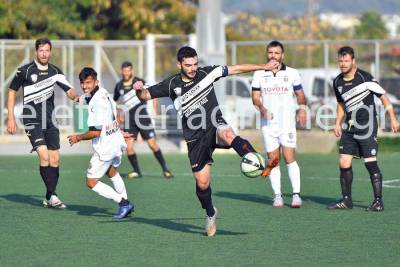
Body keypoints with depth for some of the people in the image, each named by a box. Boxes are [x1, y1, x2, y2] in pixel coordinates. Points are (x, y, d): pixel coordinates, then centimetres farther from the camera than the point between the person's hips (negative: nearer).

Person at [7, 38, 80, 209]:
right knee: (44, 155, -19)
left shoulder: (55, 71, 6)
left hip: (50, 120, 5)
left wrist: (76, 97, -21)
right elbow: (12, 91, 4)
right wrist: (11, 118, 0)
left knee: (55, 159, 3)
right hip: (32, 120, -5)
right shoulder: (25, 71, -5)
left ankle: (49, 198, 14)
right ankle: (52, 195, -16)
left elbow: (69, 90, 3)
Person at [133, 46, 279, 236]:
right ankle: (210, 214, 29)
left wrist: (264, 67, 6)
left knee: (227, 134, -40)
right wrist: (139, 89, -15)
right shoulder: (172, 85, 1)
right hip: (195, 138, 1)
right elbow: (145, 95, 9)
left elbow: (235, 69, 6)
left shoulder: (206, 73, 0)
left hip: (214, 126, -1)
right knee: (202, 182, 3)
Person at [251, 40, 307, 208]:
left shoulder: (292, 73, 6)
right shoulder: (259, 74, 7)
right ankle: (277, 195, 7)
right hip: (268, 124, 1)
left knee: (290, 158, -11)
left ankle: (296, 194, -9)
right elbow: (255, 97, 7)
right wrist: (262, 108, -13)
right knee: (273, 161, 1)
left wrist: (302, 108, -5)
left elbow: (300, 94, 13)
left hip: (287, 123, -1)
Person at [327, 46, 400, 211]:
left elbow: (382, 96, -5)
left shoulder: (364, 78, -11)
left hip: (367, 128, -6)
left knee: (371, 163, -8)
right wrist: (338, 123, 14)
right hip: (350, 129, 6)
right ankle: (346, 200, 11)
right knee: (344, 163, 0)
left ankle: (378, 201, -1)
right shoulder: (338, 82, 7)